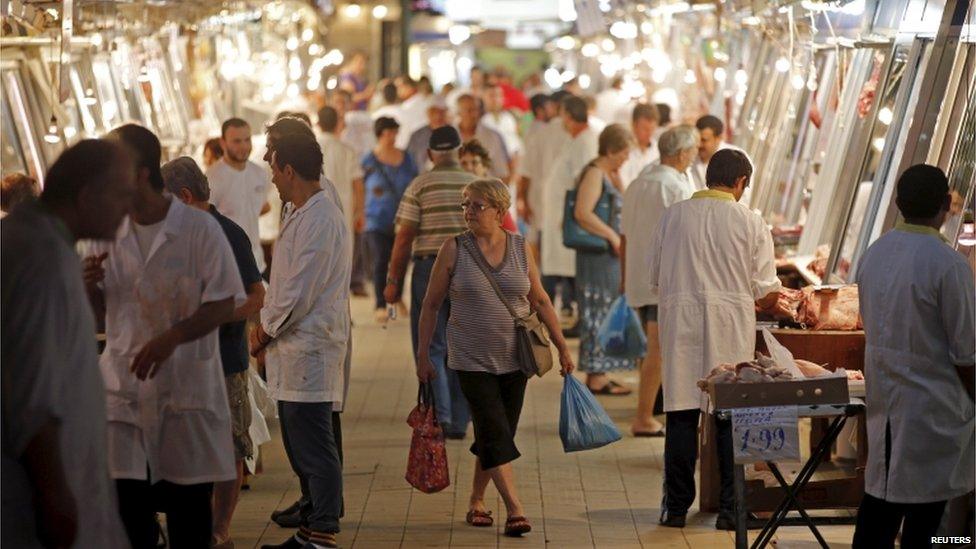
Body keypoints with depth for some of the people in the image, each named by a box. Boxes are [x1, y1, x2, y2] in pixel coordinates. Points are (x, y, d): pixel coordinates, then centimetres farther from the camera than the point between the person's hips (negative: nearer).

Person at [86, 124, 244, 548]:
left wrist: (172, 338, -24)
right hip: (124, 386, 3)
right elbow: (99, 314, 14)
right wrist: (90, 286, -9)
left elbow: (223, 304, -8)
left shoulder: (200, 228, -7)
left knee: (189, 504, 5)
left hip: (188, 385, -3)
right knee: (127, 502, -1)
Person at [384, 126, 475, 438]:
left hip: (430, 267, -3)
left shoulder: (420, 186, -4)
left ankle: (439, 415, -10)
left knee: (430, 347, 3)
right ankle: (459, 421, 14)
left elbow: (404, 238, -7)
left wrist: (394, 281, 0)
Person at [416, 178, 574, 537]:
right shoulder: (454, 250, -3)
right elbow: (431, 305, 3)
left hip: (514, 359, 3)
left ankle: (476, 501, 26)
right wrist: (423, 356, 0)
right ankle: (515, 509, -13)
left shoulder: (520, 249, 3)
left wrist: (563, 348, 8)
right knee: (495, 434, -13)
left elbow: (540, 301, 11)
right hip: (472, 360, -3)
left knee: (497, 436, 8)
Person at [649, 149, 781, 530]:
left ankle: (676, 506, 10)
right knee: (731, 418, 5)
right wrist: (758, 303, 19)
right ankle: (730, 508, 8)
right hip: (731, 326, -1)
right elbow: (768, 291, -2)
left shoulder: (674, 216, 1)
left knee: (681, 415, 6)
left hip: (680, 321, 1)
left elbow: (656, 278, 8)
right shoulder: (749, 221, -4)